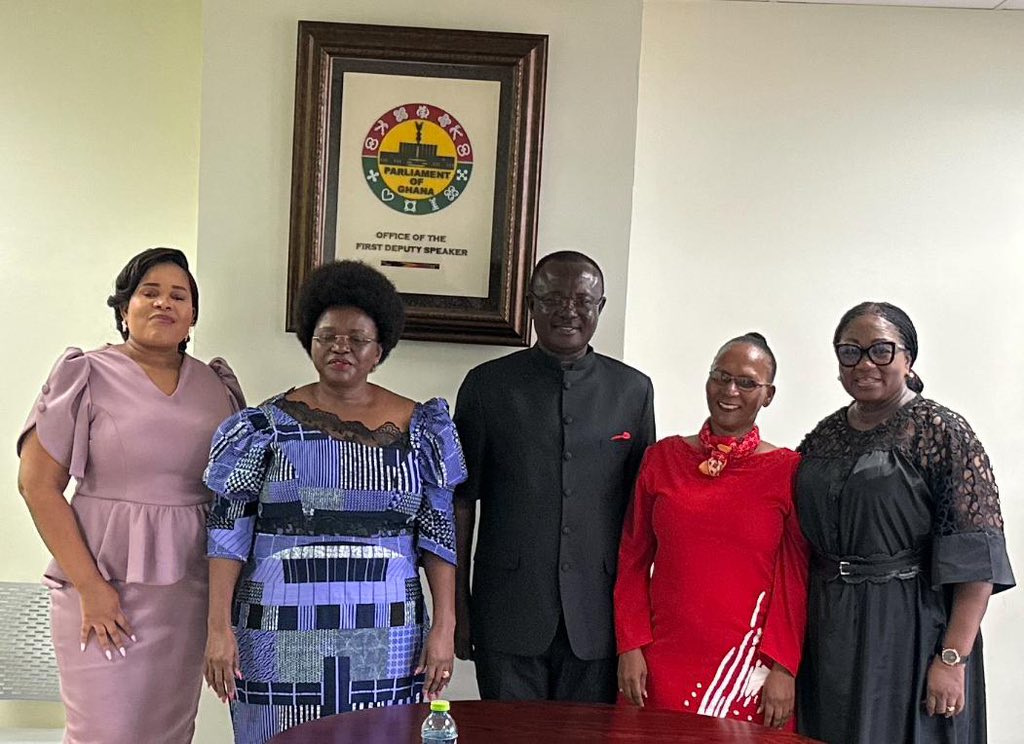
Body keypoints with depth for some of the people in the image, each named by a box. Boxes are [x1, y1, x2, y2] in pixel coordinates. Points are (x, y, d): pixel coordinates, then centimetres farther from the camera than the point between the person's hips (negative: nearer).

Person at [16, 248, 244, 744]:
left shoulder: (216, 385, 9)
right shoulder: (88, 376, -3)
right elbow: (37, 485, -7)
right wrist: (90, 586, -12)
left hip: (190, 591, 4)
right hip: (106, 586, -4)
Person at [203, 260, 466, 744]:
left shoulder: (418, 428, 4)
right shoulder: (265, 426, 1)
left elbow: (439, 534, 3)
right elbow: (228, 529, 0)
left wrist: (444, 626, -3)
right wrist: (219, 627, -6)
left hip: (385, 642, 1)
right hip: (281, 640, 0)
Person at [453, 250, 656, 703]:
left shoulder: (633, 390, 5)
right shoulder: (488, 385, 1)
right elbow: (461, 500, 3)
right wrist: (457, 605, 2)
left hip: (597, 620, 1)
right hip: (509, 615, -1)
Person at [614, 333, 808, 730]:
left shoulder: (786, 470, -2)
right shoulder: (662, 457, 4)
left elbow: (795, 577, -2)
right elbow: (633, 557, 6)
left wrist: (784, 668, -8)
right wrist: (631, 646, 0)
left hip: (749, 666, -2)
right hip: (662, 663, 2)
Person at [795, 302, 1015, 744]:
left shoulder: (942, 434, -8)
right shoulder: (822, 438, 8)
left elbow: (976, 558, -14)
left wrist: (953, 659, -19)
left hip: (910, 634, -5)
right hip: (829, 637, 5)